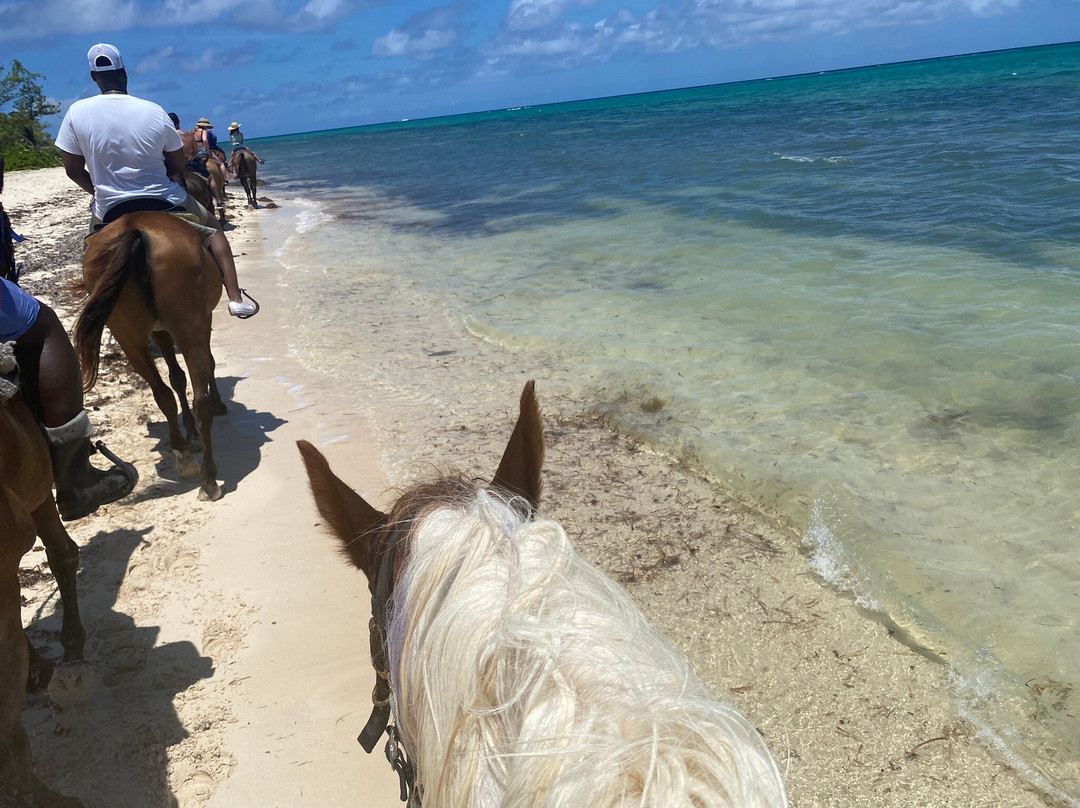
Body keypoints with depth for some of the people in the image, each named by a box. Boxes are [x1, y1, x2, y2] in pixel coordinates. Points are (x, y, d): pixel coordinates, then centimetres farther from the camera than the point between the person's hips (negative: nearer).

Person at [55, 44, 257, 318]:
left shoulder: (76, 112, -9)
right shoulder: (155, 111, -10)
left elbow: (73, 170, -3)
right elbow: (178, 164, -1)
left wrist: (102, 191, 15)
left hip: (110, 212, 1)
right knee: (213, 229, 23)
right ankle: (236, 297, 14)